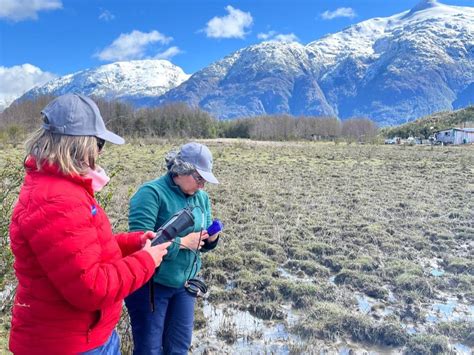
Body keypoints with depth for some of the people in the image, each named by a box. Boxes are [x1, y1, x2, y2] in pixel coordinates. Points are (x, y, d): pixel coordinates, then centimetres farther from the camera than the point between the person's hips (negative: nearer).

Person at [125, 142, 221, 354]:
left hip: (184, 285, 6)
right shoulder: (151, 192, -18)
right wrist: (182, 242, -24)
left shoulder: (201, 197, 4)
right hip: (150, 285, -6)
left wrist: (211, 239, -11)